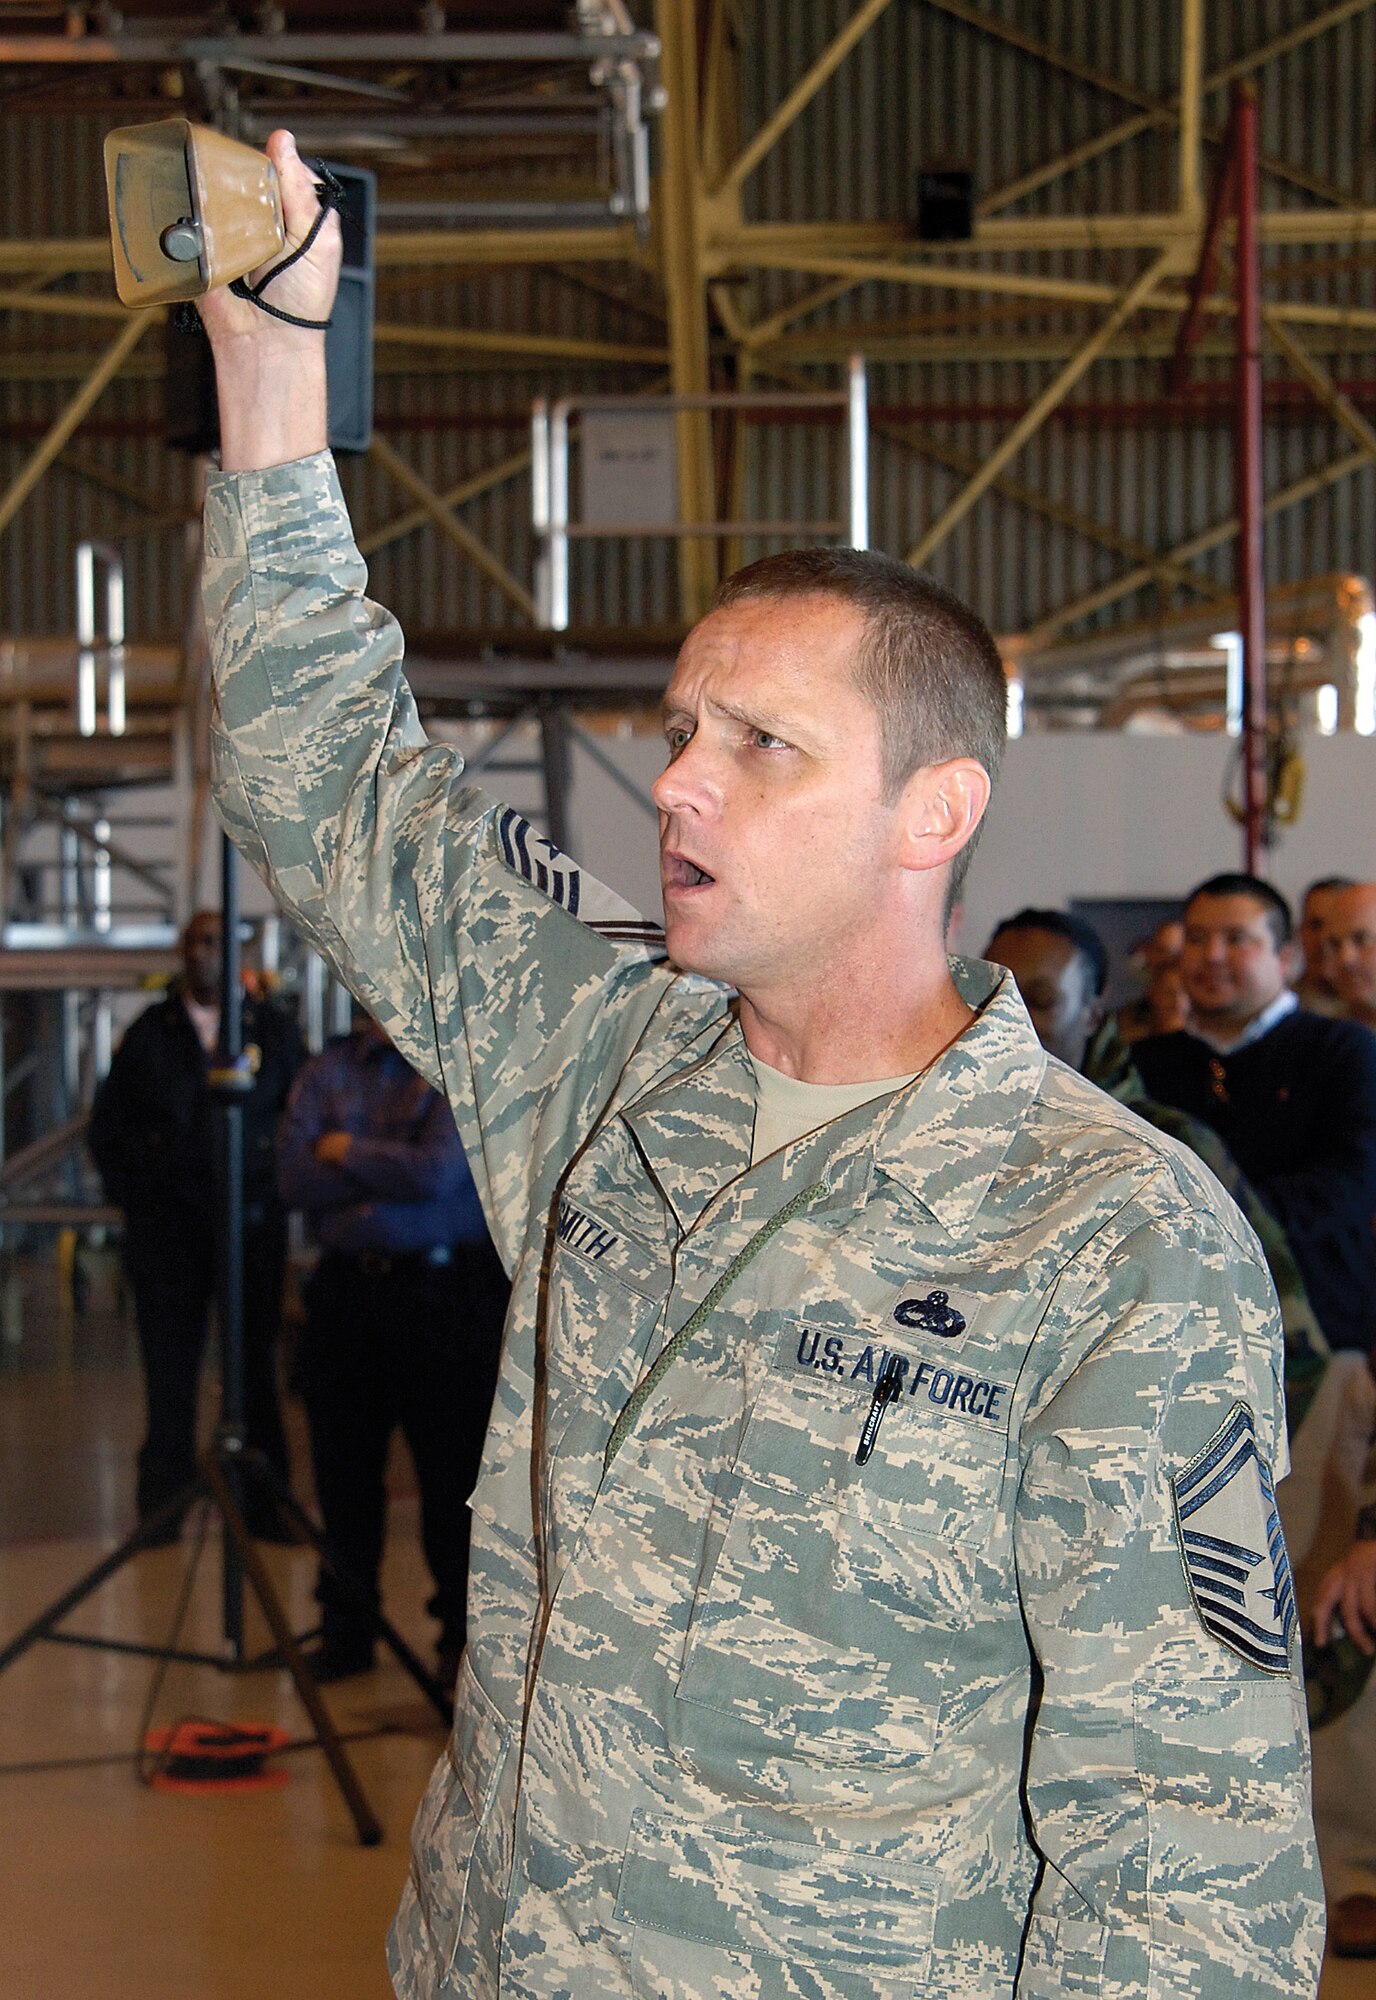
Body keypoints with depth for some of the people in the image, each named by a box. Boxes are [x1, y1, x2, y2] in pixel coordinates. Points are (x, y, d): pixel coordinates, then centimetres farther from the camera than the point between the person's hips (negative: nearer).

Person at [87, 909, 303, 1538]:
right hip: (168, 1223, 0)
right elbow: (105, 1127, 13)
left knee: (257, 1363, 2)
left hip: (253, 1220, 0)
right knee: (169, 1368, 3)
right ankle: (163, 1503, 12)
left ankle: (264, 1503, 9)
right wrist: (134, 1195, 5)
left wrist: (285, 1187, 1)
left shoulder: (274, 1028, 6)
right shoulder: (149, 1033, 6)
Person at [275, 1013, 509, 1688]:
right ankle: (345, 1629, 22)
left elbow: (437, 1174, -16)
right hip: (346, 1289, 4)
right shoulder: (328, 1069, 9)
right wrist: (392, 1168, -11)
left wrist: (346, 1153, -3)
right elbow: (294, 1178, -3)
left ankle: (464, 1633, 13)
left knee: (453, 1468, 1)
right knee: (344, 1468, 9)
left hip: (447, 1295, -4)